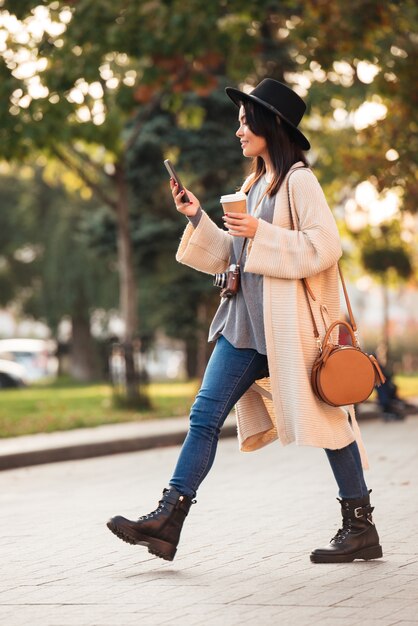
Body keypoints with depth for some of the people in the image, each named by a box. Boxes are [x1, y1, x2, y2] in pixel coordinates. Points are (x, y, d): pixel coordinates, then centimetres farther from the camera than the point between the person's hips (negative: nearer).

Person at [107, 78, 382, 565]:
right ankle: (167, 520, -2)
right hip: (246, 323, 8)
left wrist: (261, 234, -17)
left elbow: (324, 246, -16)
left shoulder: (298, 180, -6)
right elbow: (230, 257, 23)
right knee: (205, 414, 0)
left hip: (289, 323, -8)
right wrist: (197, 218, 11)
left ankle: (361, 527, 9)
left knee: (323, 417, -1)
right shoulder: (254, 185, 19)